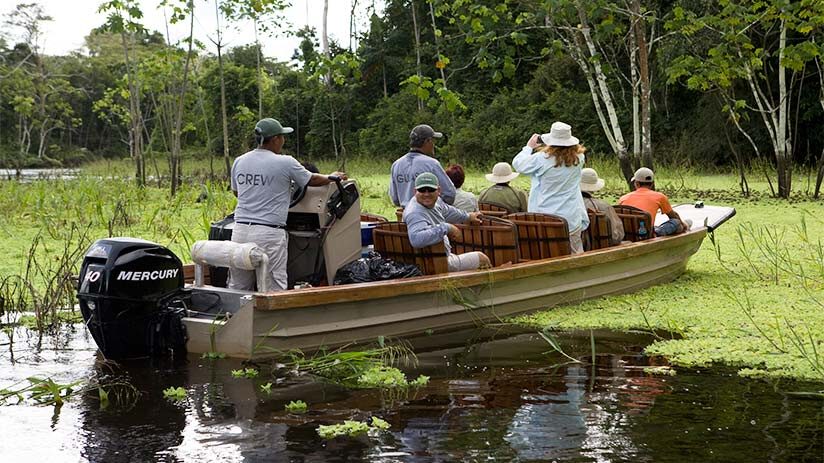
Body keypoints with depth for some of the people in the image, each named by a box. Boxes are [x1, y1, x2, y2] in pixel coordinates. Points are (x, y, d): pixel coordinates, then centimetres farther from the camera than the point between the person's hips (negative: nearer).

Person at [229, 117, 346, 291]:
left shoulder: (239, 162, 8)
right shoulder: (285, 163, -6)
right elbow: (313, 180, 10)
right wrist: (333, 177, 30)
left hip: (240, 230, 5)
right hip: (268, 233, -5)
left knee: (238, 289, 11)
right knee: (273, 290, -2)